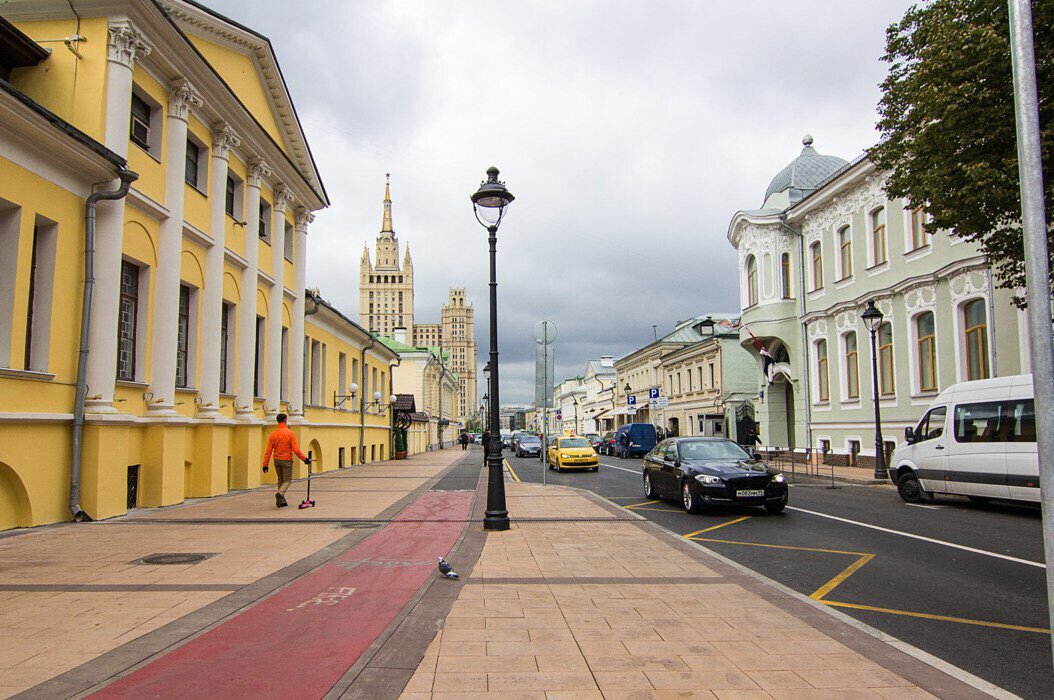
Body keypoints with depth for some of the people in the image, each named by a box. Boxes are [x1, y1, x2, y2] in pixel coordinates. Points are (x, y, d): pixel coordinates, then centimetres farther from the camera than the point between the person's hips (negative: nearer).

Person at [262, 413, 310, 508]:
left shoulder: (273, 434, 0)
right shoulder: (290, 433, -12)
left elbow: (269, 451, -1)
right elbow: (296, 450, -15)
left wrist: (265, 464, 3)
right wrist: (304, 459, -6)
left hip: (277, 461, 4)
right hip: (287, 461, -4)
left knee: (281, 480, 16)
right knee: (287, 480, 5)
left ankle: (282, 501, 17)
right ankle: (280, 493, -22)